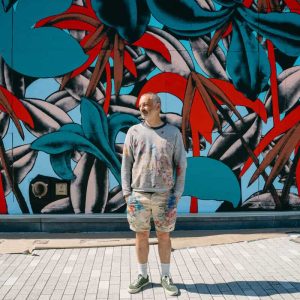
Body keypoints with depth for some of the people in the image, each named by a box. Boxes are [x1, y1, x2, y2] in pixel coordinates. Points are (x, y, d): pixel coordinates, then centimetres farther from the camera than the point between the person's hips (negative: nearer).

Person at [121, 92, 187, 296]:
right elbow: (126, 164, 4)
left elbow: (181, 165, 2)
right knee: (141, 235, 9)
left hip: (164, 195, -1)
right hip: (139, 194, 1)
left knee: (164, 235, 8)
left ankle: (166, 277, 23)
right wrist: (127, 193, -2)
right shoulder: (134, 132, 3)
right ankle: (143, 276, 24)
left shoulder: (173, 133, 1)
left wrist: (176, 195, -5)